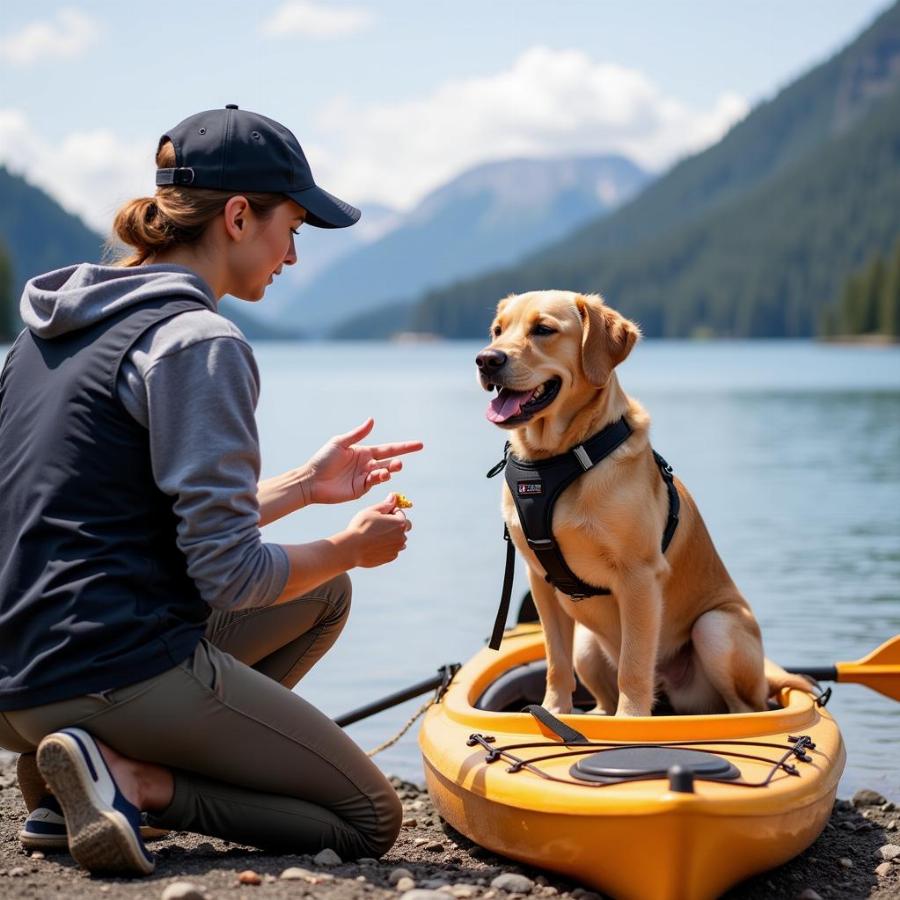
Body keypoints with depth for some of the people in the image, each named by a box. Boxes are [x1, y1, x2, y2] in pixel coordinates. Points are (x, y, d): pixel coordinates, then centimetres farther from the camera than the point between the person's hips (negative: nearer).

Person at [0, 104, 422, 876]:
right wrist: (351, 546, 1)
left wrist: (304, 486, 21)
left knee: (324, 595, 25)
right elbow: (229, 575, -16)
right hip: (121, 671, -8)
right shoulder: (197, 343, -15)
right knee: (370, 819, 8)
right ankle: (130, 778, -8)